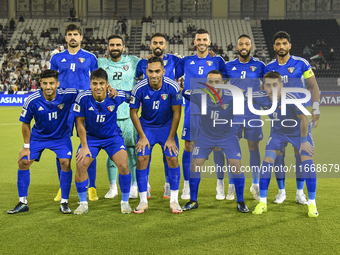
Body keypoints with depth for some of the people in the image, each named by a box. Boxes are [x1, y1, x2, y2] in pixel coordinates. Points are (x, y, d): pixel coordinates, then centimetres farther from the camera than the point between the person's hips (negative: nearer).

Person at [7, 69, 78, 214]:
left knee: (66, 163, -19)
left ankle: (64, 202, -1)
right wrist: (26, 146, -4)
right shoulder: (32, 100, -22)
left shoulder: (67, 95, -25)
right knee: (23, 163, -7)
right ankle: (22, 203, 10)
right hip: (38, 136, 1)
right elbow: (25, 123, -7)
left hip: (61, 136, -1)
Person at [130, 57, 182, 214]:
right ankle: (143, 201, 3)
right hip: (146, 127, 0)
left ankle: (174, 201, 5)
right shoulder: (139, 88, -20)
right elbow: (133, 112, -7)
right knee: (142, 159, -10)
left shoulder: (172, 87, -21)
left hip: (167, 127, 0)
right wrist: (142, 136, -9)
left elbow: (176, 113, -11)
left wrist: (171, 138, -10)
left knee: (173, 159, -10)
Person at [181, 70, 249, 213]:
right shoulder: (199, 95, -19)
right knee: (195, 165, -3)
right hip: (206, 136, 1)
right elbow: (183, 92, 0)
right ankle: (193, 201, 16)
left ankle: (240, 202, 11)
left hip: (228, 136, -1)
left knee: (236, 167, -9)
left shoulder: (232, 97, -23)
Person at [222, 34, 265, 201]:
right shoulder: (229, 66, 6)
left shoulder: (259, 66, 4)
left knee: (253, 147, 4)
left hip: (253, 112, 0)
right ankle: (231, 186, 11)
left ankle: (255, 184, 16)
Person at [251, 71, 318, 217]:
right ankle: (262, 202, 0)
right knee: (267, 161, -11)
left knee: (307, 161, -16)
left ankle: (312, 204, -2)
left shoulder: (292, 98, -35)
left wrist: (304, 141, -16)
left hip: (299, 131, -3)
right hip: (278, 132, 3)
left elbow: (304, 119, -23)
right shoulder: (260, 98, -23)